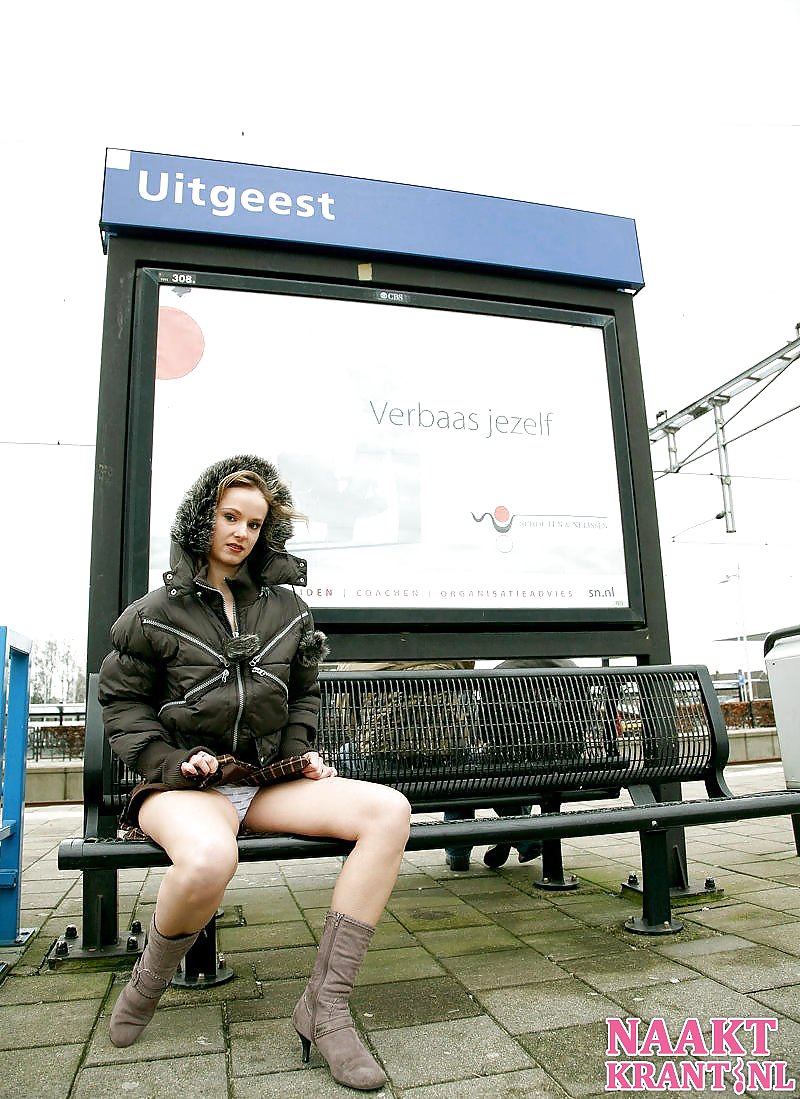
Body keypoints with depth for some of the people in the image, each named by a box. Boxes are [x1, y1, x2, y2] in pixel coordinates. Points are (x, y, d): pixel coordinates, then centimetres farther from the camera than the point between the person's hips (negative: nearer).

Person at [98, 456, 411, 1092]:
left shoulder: (288, 610, 12)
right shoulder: (155, 614, 4)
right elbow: (123, 703, 6)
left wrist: (299, 754, 6)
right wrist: (170, 763, -9)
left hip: (268, 782, 4)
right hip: (185, 785, -4)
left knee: (389, 811, -21)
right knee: (209, 860, -41)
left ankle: (325, 1005, -16)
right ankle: (148, 984, -4)